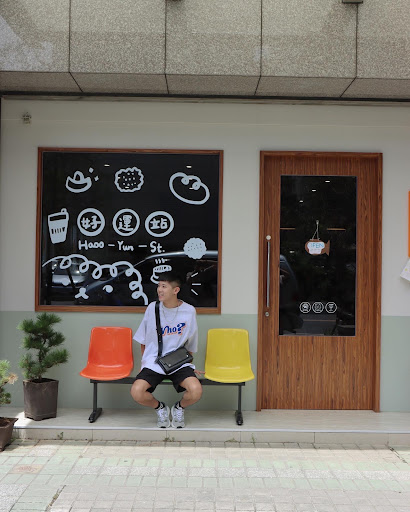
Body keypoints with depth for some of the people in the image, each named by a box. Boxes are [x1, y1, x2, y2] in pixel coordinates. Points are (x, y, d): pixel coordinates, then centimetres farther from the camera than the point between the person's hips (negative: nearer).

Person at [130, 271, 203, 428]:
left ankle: (179, 408, 9)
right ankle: (160, 408, 10)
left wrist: (189, 366, 14)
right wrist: (144, 361, 13)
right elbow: (143, 340, 14)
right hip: (153, 363, 1)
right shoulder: (152, 308, -1)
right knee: (136, 392, -25)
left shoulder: (189, 311, -3)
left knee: (196, 390, -28)